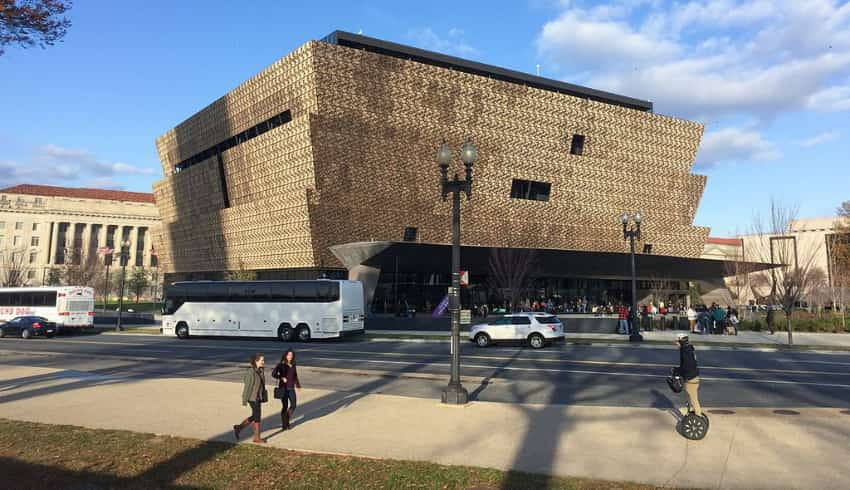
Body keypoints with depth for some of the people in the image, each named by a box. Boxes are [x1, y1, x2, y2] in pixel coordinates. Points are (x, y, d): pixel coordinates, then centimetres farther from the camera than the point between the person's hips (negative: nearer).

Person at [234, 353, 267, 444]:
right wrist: (244, 400, -14)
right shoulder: (251, 371, -20)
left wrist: (263, 398, 17)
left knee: (254, 417, 15)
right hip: (253, 398, -9)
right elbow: (247, 386, -17)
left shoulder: (260, 370, 6)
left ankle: (238, 428, 29)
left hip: (258, 397, 9)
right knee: (258, 417, 0)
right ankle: (257, 438, 13)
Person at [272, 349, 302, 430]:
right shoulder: (281, 365, -6)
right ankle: (284, 425, 10)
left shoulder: (293, 365, 8)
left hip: (291, 388, 5)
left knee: (293, 405, 1)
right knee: (285, 406, -3)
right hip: (283, 388, -5)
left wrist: (298, 385, 17)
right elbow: (273, 374, -13)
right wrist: (281, 378, -23)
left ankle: (286, 421, 23)